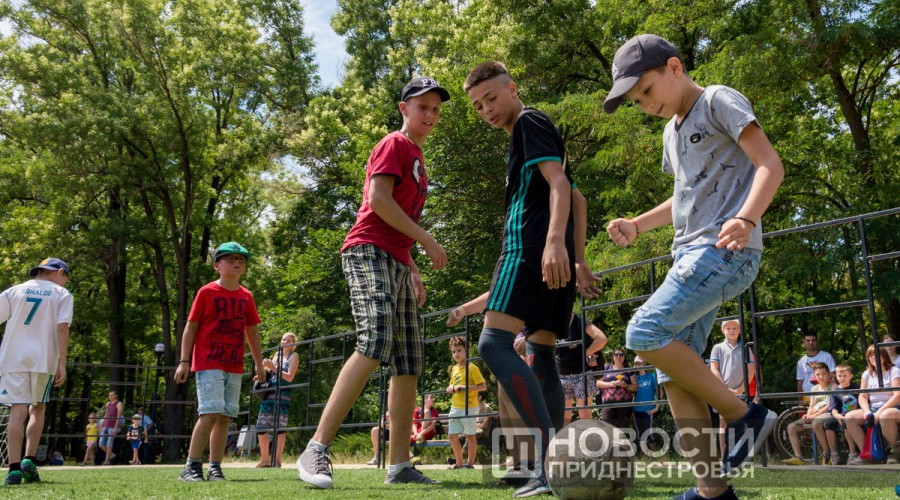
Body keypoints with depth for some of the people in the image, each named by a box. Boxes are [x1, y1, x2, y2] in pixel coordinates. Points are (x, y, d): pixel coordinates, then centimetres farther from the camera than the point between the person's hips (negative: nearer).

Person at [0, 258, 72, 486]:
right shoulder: (62, 295, 7)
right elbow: (62, 328, -5)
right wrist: (62, 364, -7)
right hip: (44, 359, -1)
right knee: (37, 409, 15)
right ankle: (29, 460, 4)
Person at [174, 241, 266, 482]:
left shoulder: (246, 297, 11)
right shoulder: (206, 292, -2)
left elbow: (252, 331, 17)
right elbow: (191, 328, -2)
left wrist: (259, 363, 15)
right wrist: (184, 361, -7)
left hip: (235, 367, 5)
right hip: (208, 363, -5)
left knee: (226, 416, 5)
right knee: (211, 412, -15)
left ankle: (215, 468, 11)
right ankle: (191, 466, -5)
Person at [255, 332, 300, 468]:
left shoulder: (294, 356, 3)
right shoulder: (277, 354, 20)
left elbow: (289, 377, -7)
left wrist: (273, 368, -14)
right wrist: (265, 368, 3)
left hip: (283, 394, -6)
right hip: (269, 394, 6)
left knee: (280, 427, -8)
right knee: (261, 426, 3)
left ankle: (277, 460, -4)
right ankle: (264, 459, 13)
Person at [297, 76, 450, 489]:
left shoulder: (417, 157, 27)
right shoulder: (395, 144, 0)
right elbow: (377, 197, -15)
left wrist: (413, 271, 21)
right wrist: (427, 240, -13)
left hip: (397, 263, 10)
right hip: (369, 251, -10)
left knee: (410, 364, 4)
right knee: (376, 342, -28)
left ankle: (399, 466, 8)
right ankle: (316, 451, -28)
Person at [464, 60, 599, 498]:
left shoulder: (529, 122, 2)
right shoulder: (535, 134, 30)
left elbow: (559, 183, -14)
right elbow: (576, 199, 29)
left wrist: (554, 241, -27)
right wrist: (578, 260, 24)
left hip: (531, 247, -10)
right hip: (559, 257, 10)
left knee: (493, 343, -17)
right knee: (539, 356, 9)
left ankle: (550, 452, -27)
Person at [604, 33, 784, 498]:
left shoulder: (719, 102, -2)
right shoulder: (672, 131, 22)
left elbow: (770, 166, -12)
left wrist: (745, 219, -29)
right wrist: (637, 224, 18)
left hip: (726, 249, -9)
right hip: (691, 253, 9)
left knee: (645, 332, -22)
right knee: (674, 372, 1)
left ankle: (743, 414, -8)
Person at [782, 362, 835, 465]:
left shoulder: (833, 387, 3)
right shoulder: (814, 388, 23)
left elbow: (830, 406, -8)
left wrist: (814, 415, -16)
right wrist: (808, 415, -4)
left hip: (827, 414, -7)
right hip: (813, 416, 7)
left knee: (815, 423, -41)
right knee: (791, 427, -13)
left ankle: (827, 455, -26)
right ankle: (798, 457, -18)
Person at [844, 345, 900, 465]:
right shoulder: (867, 374, 14)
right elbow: (862, 397, 9)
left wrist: (880, 412, -21)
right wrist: (867, 411, -13)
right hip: (872, 409, 5)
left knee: (885, 415, -42)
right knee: (849, 417, -21)